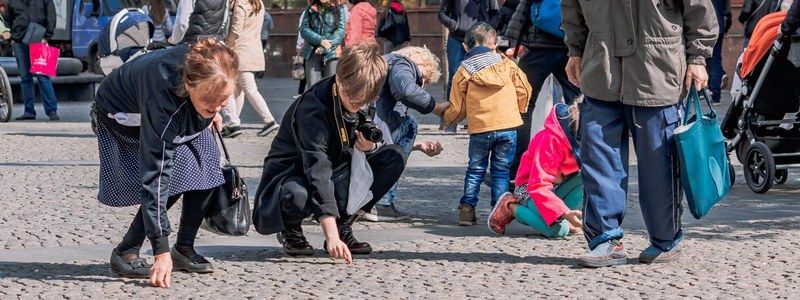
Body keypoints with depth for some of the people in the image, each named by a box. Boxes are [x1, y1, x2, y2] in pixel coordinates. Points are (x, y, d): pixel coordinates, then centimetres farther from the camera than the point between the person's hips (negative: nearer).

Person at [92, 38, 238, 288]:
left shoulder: (205, 68, -32)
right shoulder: (163, 98, -46)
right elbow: (155, 176, -45)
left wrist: (210, 113, 16)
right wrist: (161, 252, -45)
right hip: (122, 116, -6)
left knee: (206, 166, -11)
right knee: (169, 182, -21)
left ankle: (184, 249, 3)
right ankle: (125, 253, -7)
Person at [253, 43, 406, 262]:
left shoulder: (363, 105, -8)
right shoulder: (312, 109, -31)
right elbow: (318, 172, -41)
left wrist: (369, 148, -24)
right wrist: (331, 236, -49)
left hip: (337, 172, 7)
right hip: (290, 176, -7)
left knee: (394, 157, -12)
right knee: (299, 196, -43)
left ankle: (344, 224, -3)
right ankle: (291, 231, -4)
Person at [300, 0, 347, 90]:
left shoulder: (340, 9, 6)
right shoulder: (310, 10, 13)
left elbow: (341, 31, -3)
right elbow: (303, 29, 2)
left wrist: (324, 48, -13)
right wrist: (320, 40, -14)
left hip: (332, 53, -2)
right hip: (313, 52, 2)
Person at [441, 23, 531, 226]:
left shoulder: (463, 72, 4)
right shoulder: (507, 65, 6)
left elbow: (457, 108, 7)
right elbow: (524, 90, 7)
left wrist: (445, 118, 29)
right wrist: (518, 110, 27)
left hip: (479, 129, 0)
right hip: (508, 127, 0)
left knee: (475, 170, 14)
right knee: (501, 170, 9)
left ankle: (467, 209, 7)